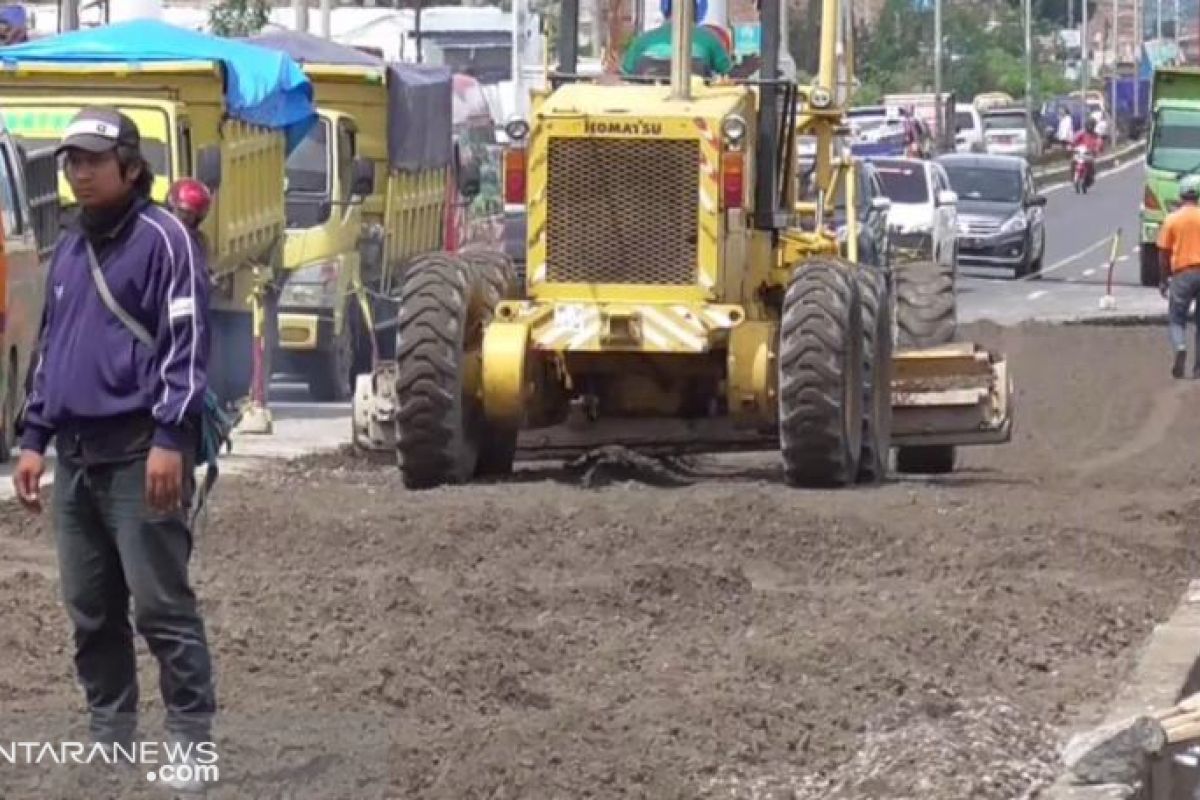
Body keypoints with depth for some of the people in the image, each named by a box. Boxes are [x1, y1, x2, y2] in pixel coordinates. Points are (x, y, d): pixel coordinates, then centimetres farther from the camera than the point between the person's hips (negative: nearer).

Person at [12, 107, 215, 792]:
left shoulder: (162, 238, -7)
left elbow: (187, 344, -13)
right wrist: (35, 439, 18)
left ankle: (192, 740, -4)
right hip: (77, 455, 8)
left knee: (160, 603, -8)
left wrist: (170, 439, -20)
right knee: (90, 607, 10)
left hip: (139, 453, -8)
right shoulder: (71, 248, 17)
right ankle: (110, 736, 18)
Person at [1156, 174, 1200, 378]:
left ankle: (1180, 347, -20)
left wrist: (1163, 280, 10)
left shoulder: (1172, 220, -1)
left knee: (1176, 318, 9)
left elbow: (1164, 253, 1)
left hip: (1182, 273, -1)